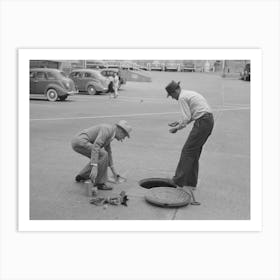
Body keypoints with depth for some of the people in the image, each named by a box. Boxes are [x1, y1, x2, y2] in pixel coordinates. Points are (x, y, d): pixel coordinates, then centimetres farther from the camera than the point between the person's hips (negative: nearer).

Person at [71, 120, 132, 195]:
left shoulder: (109, 132, 20)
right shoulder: (107, 129, -13)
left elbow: (108, 151, 30)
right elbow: (95, 147, -25)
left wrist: (113, 170, 31)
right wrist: (94, 167, -30)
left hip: (77, 142, 10)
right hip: (80, 142, -10)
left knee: (97, 158, 24)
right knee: (103, 155, -14)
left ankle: (82, 176, 27)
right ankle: (99, 182, -4)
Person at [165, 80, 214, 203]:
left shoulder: (182, 98, -9)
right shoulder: (189, 94, 21)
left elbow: (187, 118, -12)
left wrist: (177, 128, 1)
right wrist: (180, 123, 19)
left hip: (202, 123, -10)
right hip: (209, 120, 10)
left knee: (187, 151, -4)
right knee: (194, 152, 13)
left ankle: (179, 181, 1)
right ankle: (191, 183, 18)